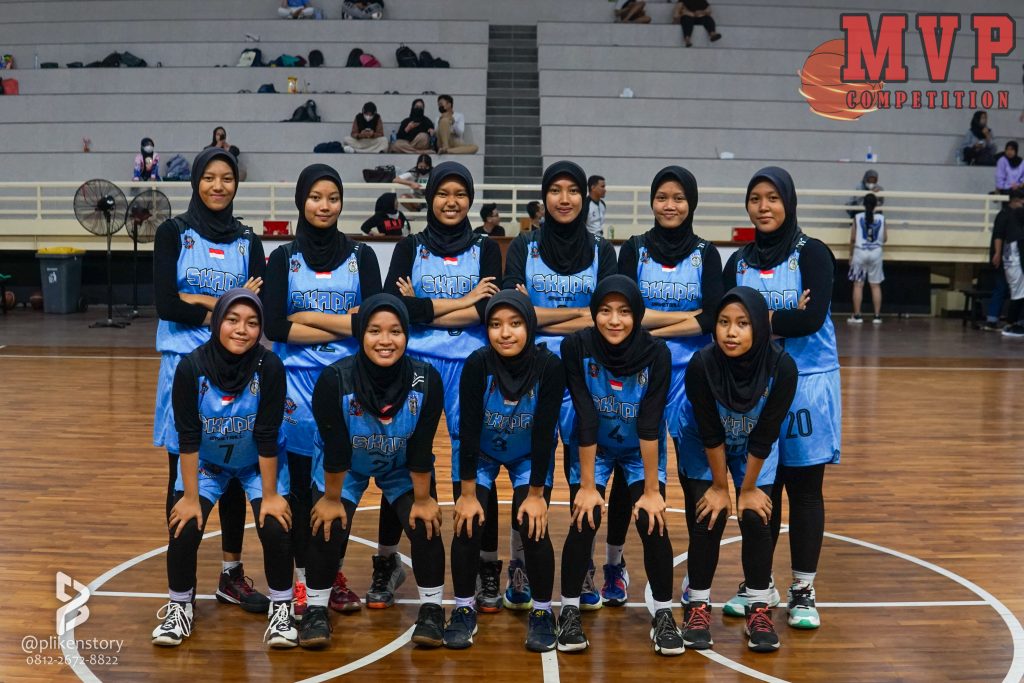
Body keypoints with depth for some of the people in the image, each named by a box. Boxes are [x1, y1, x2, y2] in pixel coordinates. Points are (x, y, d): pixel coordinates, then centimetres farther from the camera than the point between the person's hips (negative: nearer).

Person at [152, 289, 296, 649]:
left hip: (259, 464, -1)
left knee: (276, 528, -16)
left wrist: (270, 495, -17)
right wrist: (190, 497, -17)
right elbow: (188, 436, -21)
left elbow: (267, 436, -22)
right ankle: (180, 607, 13)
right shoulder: (192, 367, -26)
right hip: (205, 462, 1)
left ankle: (281, 608, 8)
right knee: (184, 529, -12)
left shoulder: (269, 367, -27)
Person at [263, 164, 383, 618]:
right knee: (300, 480, 3)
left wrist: (309, 316, -11)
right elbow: (275, 327, -7)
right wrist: (344, 326, -11)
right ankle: (303, 577, 14)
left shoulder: (361, 256, 6)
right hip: (297, 380, -1)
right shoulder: (284, 258, 4)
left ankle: (334, 572, 19)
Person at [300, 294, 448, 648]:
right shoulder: (335, 379, -33)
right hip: (344, 469, -1)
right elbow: (335, 448, -24)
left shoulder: (426, 380, -29)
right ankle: (316, 609, 8)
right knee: (329, 530, -14)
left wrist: (422, 500, -12)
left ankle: (432, 609, 7)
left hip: (402, 469, 1)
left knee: (426, 527, -13)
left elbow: (421, 450, -20)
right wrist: (332, 499, -15)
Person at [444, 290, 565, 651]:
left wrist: (536, 494, -19)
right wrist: (468, 494, -20)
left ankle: (542, 612, 6)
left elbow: (544, 433, -24)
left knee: (533, 526, -14)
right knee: (469, 524, -12)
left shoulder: (549, 366, -30)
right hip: (481, 454, 1)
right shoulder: (477, 364, -29)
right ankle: (464, 609, 9)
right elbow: (468, 430, -24)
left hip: (530, 457, 0)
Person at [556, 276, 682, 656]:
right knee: (584, 523, -14)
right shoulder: (577, 348, -25)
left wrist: (652, 489, -22)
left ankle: (664, 614, 6)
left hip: (642, 451, 0)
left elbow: (649, 425, -24)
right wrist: (587, 484, -21)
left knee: (653, 524, -13)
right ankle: (570, 611, 6)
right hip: (591, 450, 0)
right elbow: (585, 420, -25)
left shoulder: (656, 353, -25)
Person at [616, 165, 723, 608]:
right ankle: (614, 563, 19)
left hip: (690, 371, 0)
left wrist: (653, 328, -12)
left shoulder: (706, 253, 5)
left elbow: (711, 319, -8)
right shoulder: (634, 250, 5)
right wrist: (687, 315, -13)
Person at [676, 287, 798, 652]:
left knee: (756, 518, -9)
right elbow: (710, 434, -24)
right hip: (701, 446, -1)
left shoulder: (782, 367, -33)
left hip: (756, 448, 1)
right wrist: (719, 486, -15)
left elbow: (764, 437, -22)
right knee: (707, 519, -9)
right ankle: (698, 605, 8)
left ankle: (759, 608, 8)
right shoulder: (702, 364, -35)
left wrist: (748, 488, -14)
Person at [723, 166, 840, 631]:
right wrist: (781, 320, -17)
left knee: (804, 488, 3)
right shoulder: (739, 262, 9)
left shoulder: (812, 254, -4)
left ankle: (803, 590, 13)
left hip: (807, 384, -3)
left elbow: (812, 318, -17)